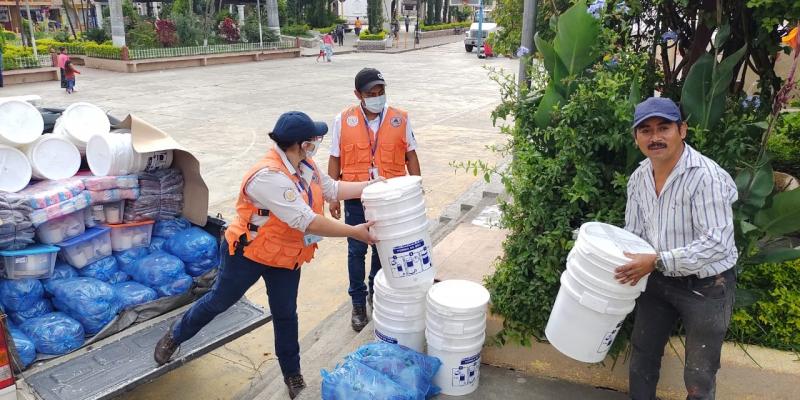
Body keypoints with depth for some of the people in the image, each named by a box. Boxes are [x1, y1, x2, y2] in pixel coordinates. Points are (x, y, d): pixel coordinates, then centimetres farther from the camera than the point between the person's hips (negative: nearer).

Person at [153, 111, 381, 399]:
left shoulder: (306, 165, -7)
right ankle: (175, 336, 43)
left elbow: (331, 189, 7)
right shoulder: (268, 176, -35)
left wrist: (369, 186, -1)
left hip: (286, 257, 7)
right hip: (249, 253, -6)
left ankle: (292, 374, 33)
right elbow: (307, 222, -35)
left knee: (285, 315, 15)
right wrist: (354, 232, -29)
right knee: (219, 301, 15)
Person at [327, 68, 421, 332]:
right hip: (356, 198, 0)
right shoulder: (343, 120, -5)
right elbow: (335, 159, 0)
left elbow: (410, 155, 3)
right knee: (356, 250, 8)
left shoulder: (400, 119, -4)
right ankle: (358, 303, 24)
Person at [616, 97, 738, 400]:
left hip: (706, 286, -6)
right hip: (658, 281, 6)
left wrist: (657, 261, -30)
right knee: (642, 354, 20)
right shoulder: (639, 177, -2)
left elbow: (717, 242, -29)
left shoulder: (706, 176, -24)